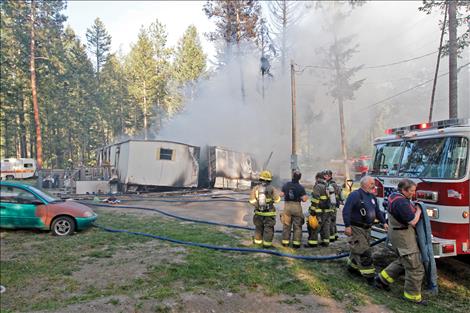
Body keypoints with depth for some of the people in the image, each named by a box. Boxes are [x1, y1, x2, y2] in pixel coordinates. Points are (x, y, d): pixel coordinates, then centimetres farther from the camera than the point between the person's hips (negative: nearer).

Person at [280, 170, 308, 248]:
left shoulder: (286, 185, 0)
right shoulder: (301, 187, -8)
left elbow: (281, 194, 5)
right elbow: (304, 199, -12)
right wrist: (306, 197, 10)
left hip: (287, 206, 2)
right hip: (297, 207, -2)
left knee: (286, 226, 12)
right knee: (297, 226, 8)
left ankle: (285, 242, 17)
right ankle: (296, 243, 8)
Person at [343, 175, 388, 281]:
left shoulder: (372, 196, 12)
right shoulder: (355, 195, -16)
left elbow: (377, 211, 19)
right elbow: (346, 211, -21)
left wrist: (384, 222, 7)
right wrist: (347, 226, -25)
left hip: (367, 228, 9)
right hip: (356, 228, -9)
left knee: (358, 248, 17)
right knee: (363, 251, -7)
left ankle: (352, 265, 33)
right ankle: (368, 273, 0)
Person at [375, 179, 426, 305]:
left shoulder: (395, 196, 6)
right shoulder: (401, 202, -26)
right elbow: (412, 221, -25)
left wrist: (414, 207, 7)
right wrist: (418, 211, -8)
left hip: (396, 232, 11)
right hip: (403, 236, -11)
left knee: (403, 261, 26)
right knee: (415, 267, 1)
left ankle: (382, 279, 30)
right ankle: (412, 295, 14)